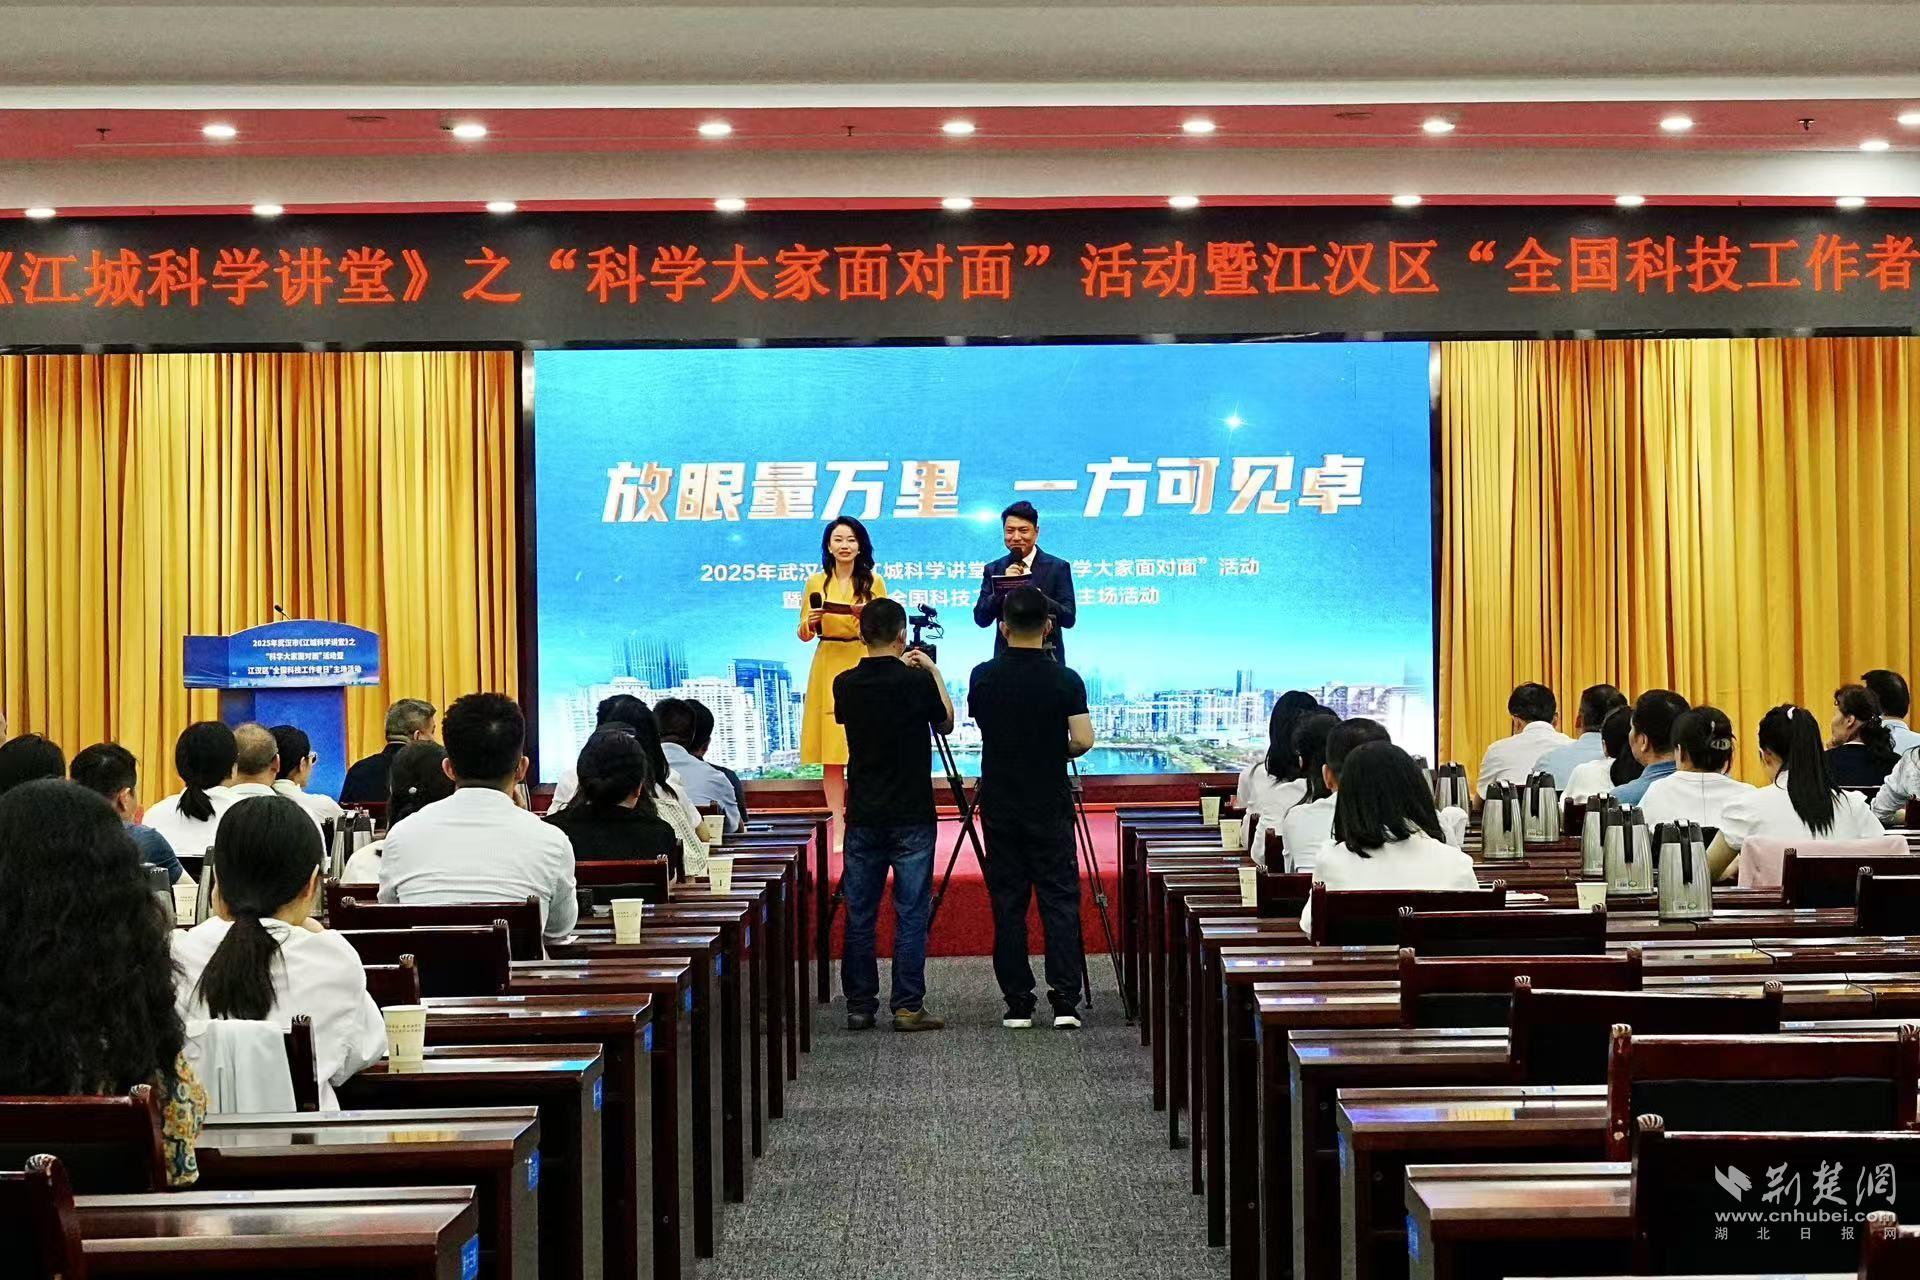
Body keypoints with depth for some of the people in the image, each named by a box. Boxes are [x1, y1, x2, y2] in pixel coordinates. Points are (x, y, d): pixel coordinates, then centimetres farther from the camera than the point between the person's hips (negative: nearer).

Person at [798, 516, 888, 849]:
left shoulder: (873, 582, 4)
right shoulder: (816, 583, 7)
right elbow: (804, 634, 8)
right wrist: (811, 622, -13)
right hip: (829, 668, 1)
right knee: (832, 754, -2)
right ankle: (838, 829, 1)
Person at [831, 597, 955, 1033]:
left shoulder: (845, 685, -1)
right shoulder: (917, 681, -11)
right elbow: (946, 723, 6)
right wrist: (934, 673, 15)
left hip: (863, 816, 3)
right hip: (911, 816, -3)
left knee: (859, 915, 7)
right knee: (911, 914, 1)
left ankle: (859, 1006, 10)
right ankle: (907, 1007, 0)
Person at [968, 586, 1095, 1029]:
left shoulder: (983, 678, -2)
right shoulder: (1065, 680, -9)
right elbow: (1083, 741, -12)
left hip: (999, 807, 2)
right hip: (1050, 809, -2)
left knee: (1008, 903, 6)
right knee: (1060, 900, 3)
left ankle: (1017, 1004, 7)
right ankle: (1065, 1001, -4)